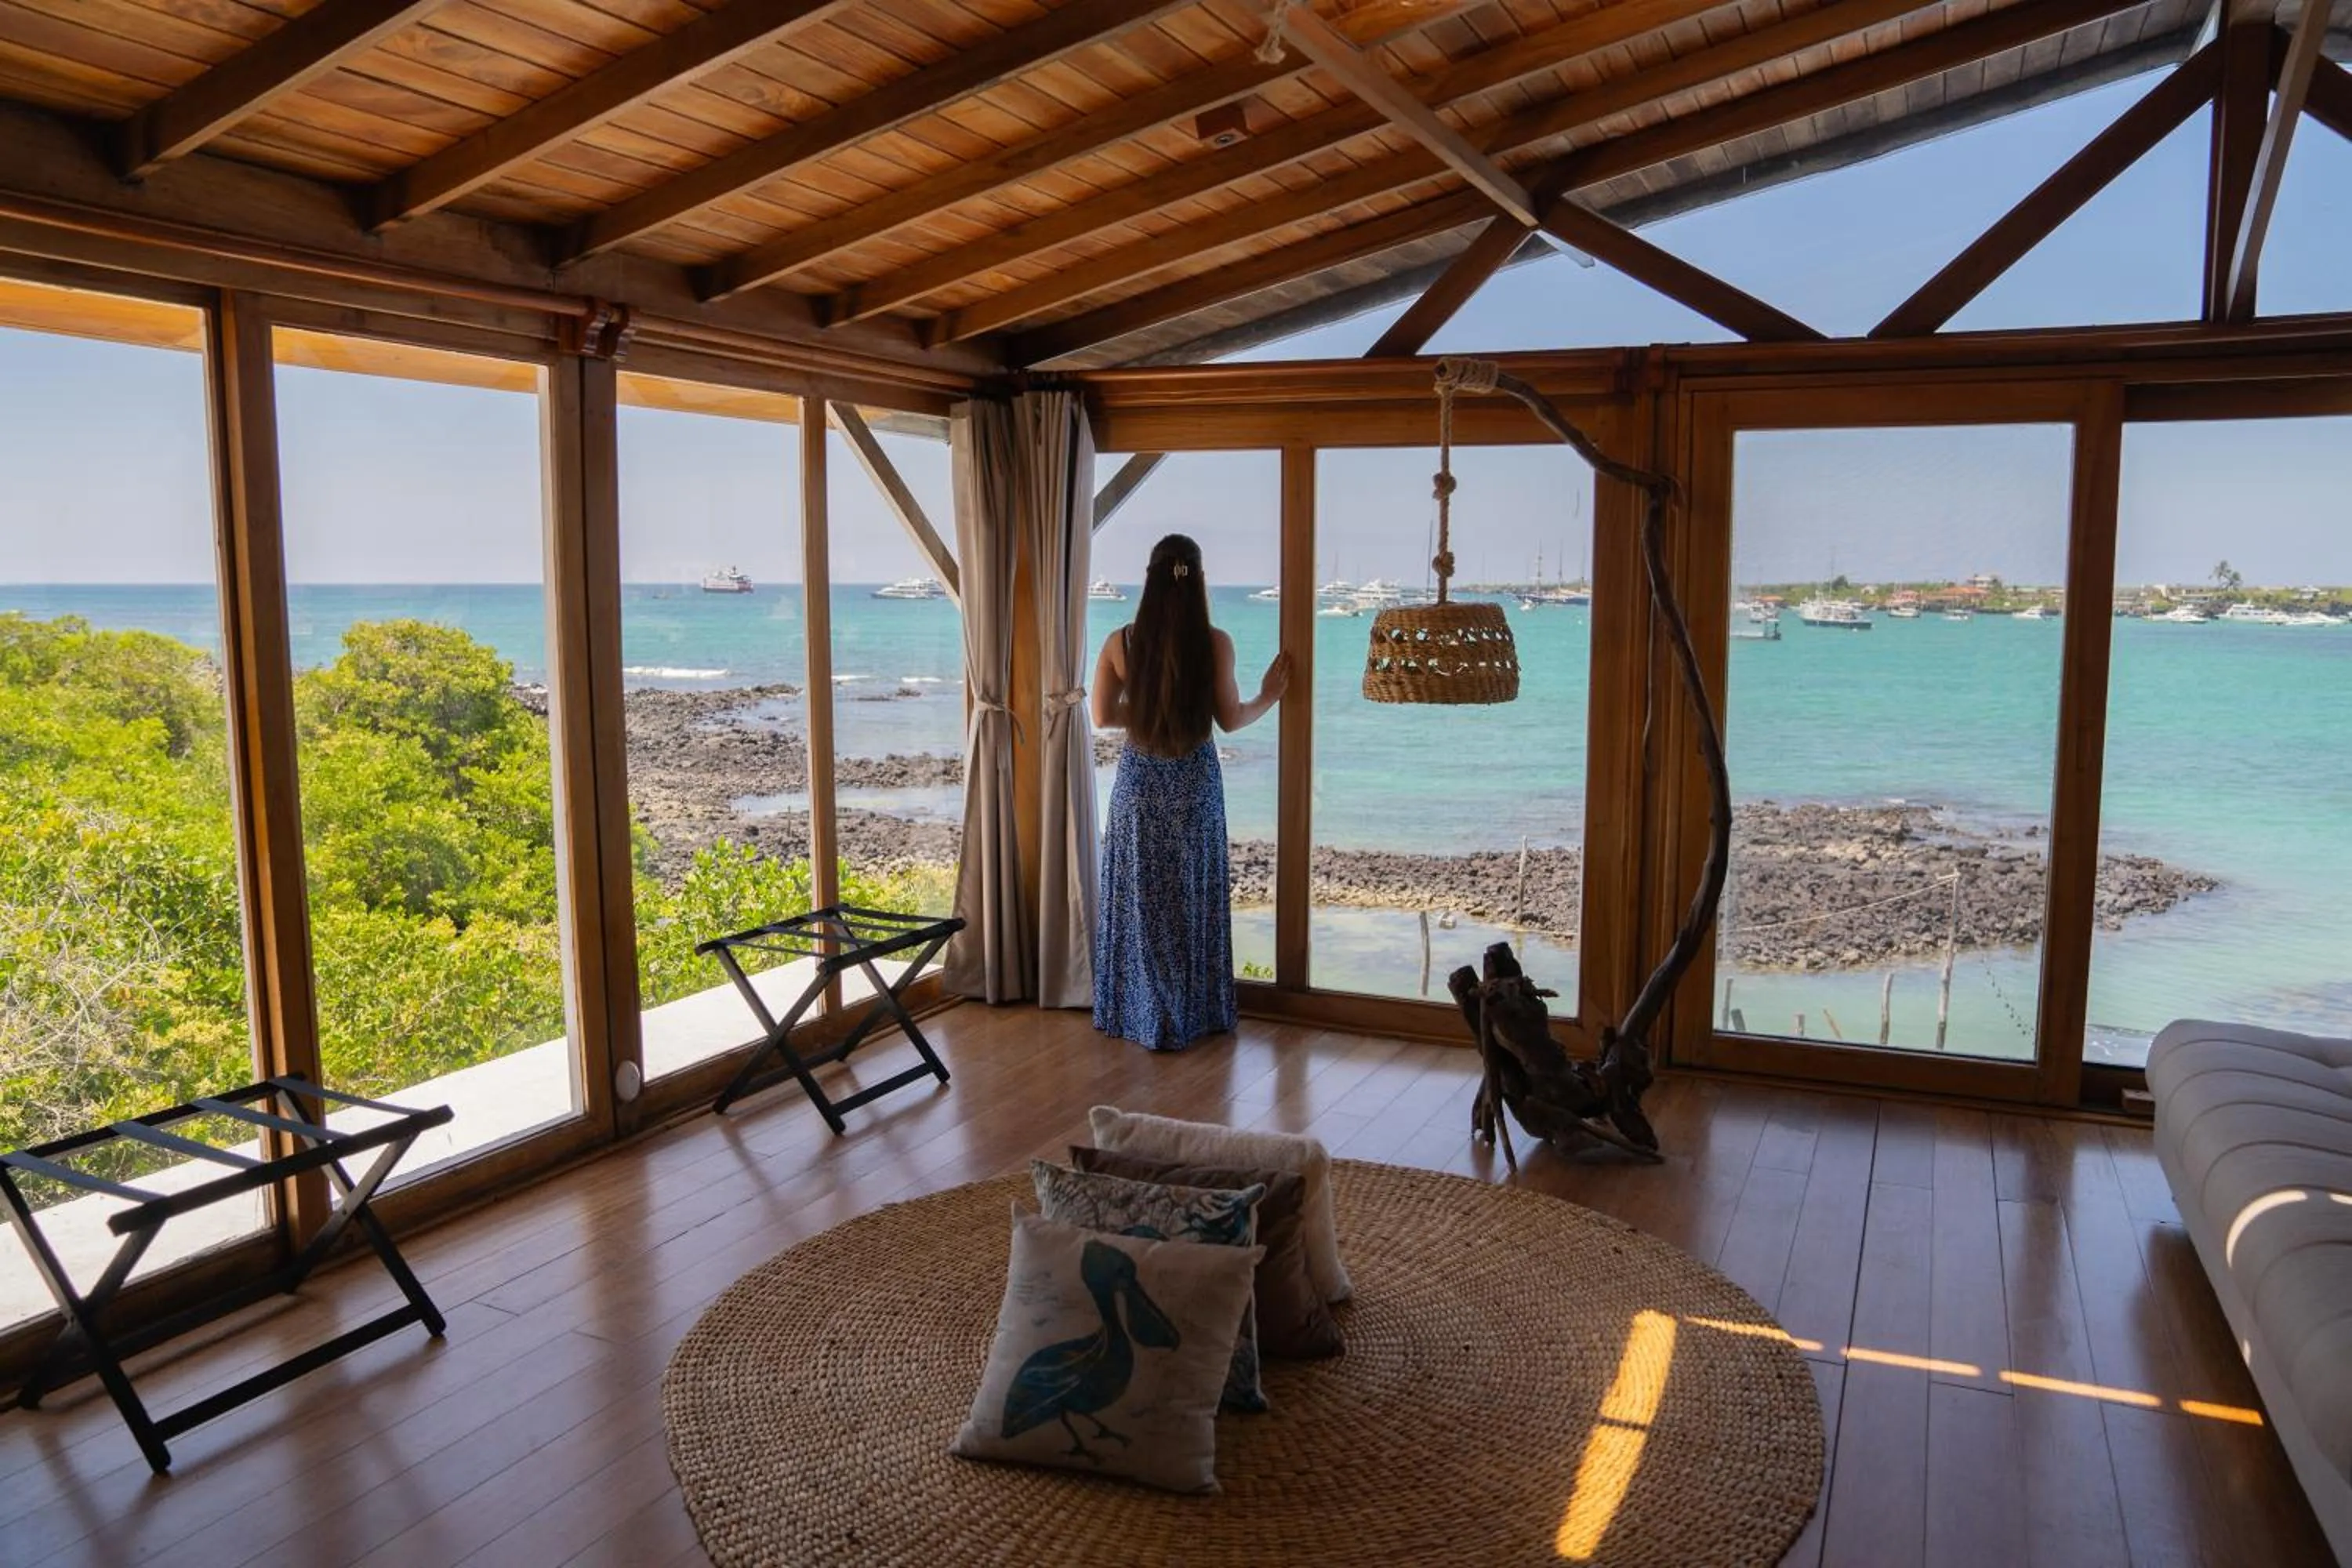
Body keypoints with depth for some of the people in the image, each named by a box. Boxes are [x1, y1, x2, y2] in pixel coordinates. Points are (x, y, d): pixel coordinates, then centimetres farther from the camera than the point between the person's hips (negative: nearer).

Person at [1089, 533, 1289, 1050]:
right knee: (1194, 897, 12)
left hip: (1139, 783, 1)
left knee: (1141, 898, 12)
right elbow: (1230, 720, -6)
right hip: (1195, 784, -1)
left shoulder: (1120, 643, -8)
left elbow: (1103, 717, -1)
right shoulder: (1215, 643, -12)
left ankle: (1140, 1014, 19)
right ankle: (1196, 1015, 21)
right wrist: (1268, 698, 13)